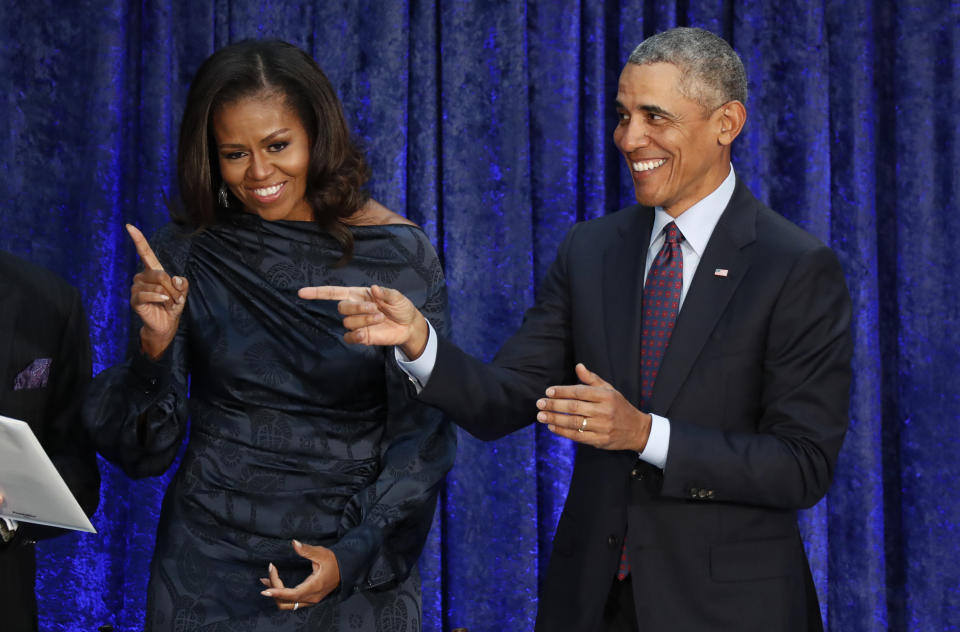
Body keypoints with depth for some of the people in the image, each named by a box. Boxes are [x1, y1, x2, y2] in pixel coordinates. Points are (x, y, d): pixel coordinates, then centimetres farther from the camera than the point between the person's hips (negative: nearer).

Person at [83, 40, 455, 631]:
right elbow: (145, 449, -2)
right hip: (211, 560, 1)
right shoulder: (184, 257, -4)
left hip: (355, 563, -1)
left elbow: (422, 436, -4)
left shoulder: (398, 254, -8)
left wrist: (354, 555, -14)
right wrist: (156, 345, -19)